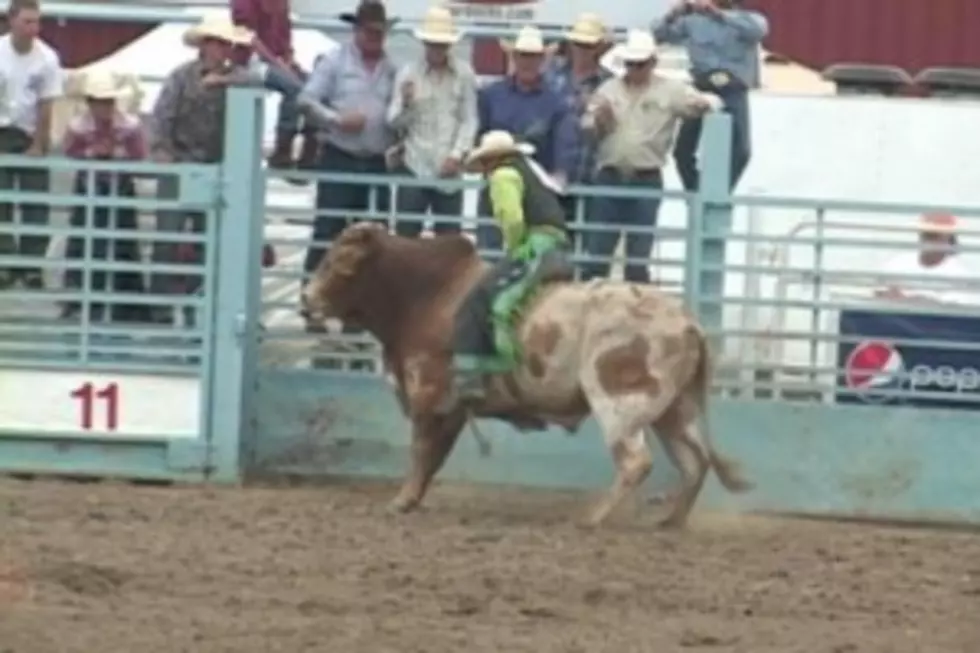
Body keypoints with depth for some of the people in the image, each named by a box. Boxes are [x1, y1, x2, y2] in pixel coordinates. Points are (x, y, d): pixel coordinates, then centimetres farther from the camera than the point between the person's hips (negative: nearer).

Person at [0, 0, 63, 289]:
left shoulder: (47, 58, -11)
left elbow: (46, 107, -7)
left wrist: (38, 146, -8)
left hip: (33, 137, 0)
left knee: (36, 204, 0)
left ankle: (31, 267, 6)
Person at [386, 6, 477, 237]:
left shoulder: (464, 74, 5)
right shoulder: (408, 73, 2)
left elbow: (469, 120, 4)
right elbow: (394, 121, 0)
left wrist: (457, 154, -8)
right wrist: (405, 104, -21)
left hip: (449, 169, 1)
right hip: (414, 166, -1)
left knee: (449, 236, 3)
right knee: (405, 233, -2)